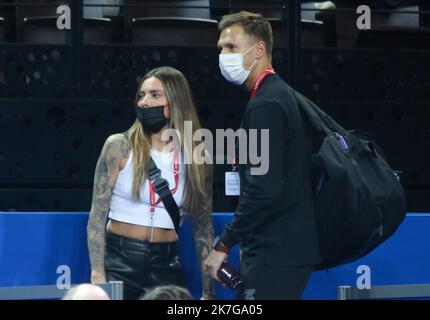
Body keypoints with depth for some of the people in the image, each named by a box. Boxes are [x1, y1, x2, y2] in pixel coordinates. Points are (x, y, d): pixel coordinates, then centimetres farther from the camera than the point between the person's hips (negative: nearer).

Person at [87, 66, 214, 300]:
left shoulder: (195, 158, 3)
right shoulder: (119, 147, -3)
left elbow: (203, 228, 7)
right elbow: (97, 216, -4)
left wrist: (208, 291, 4)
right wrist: (97, 275, -12)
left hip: (166, 265, 2)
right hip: (119, 261, -2)